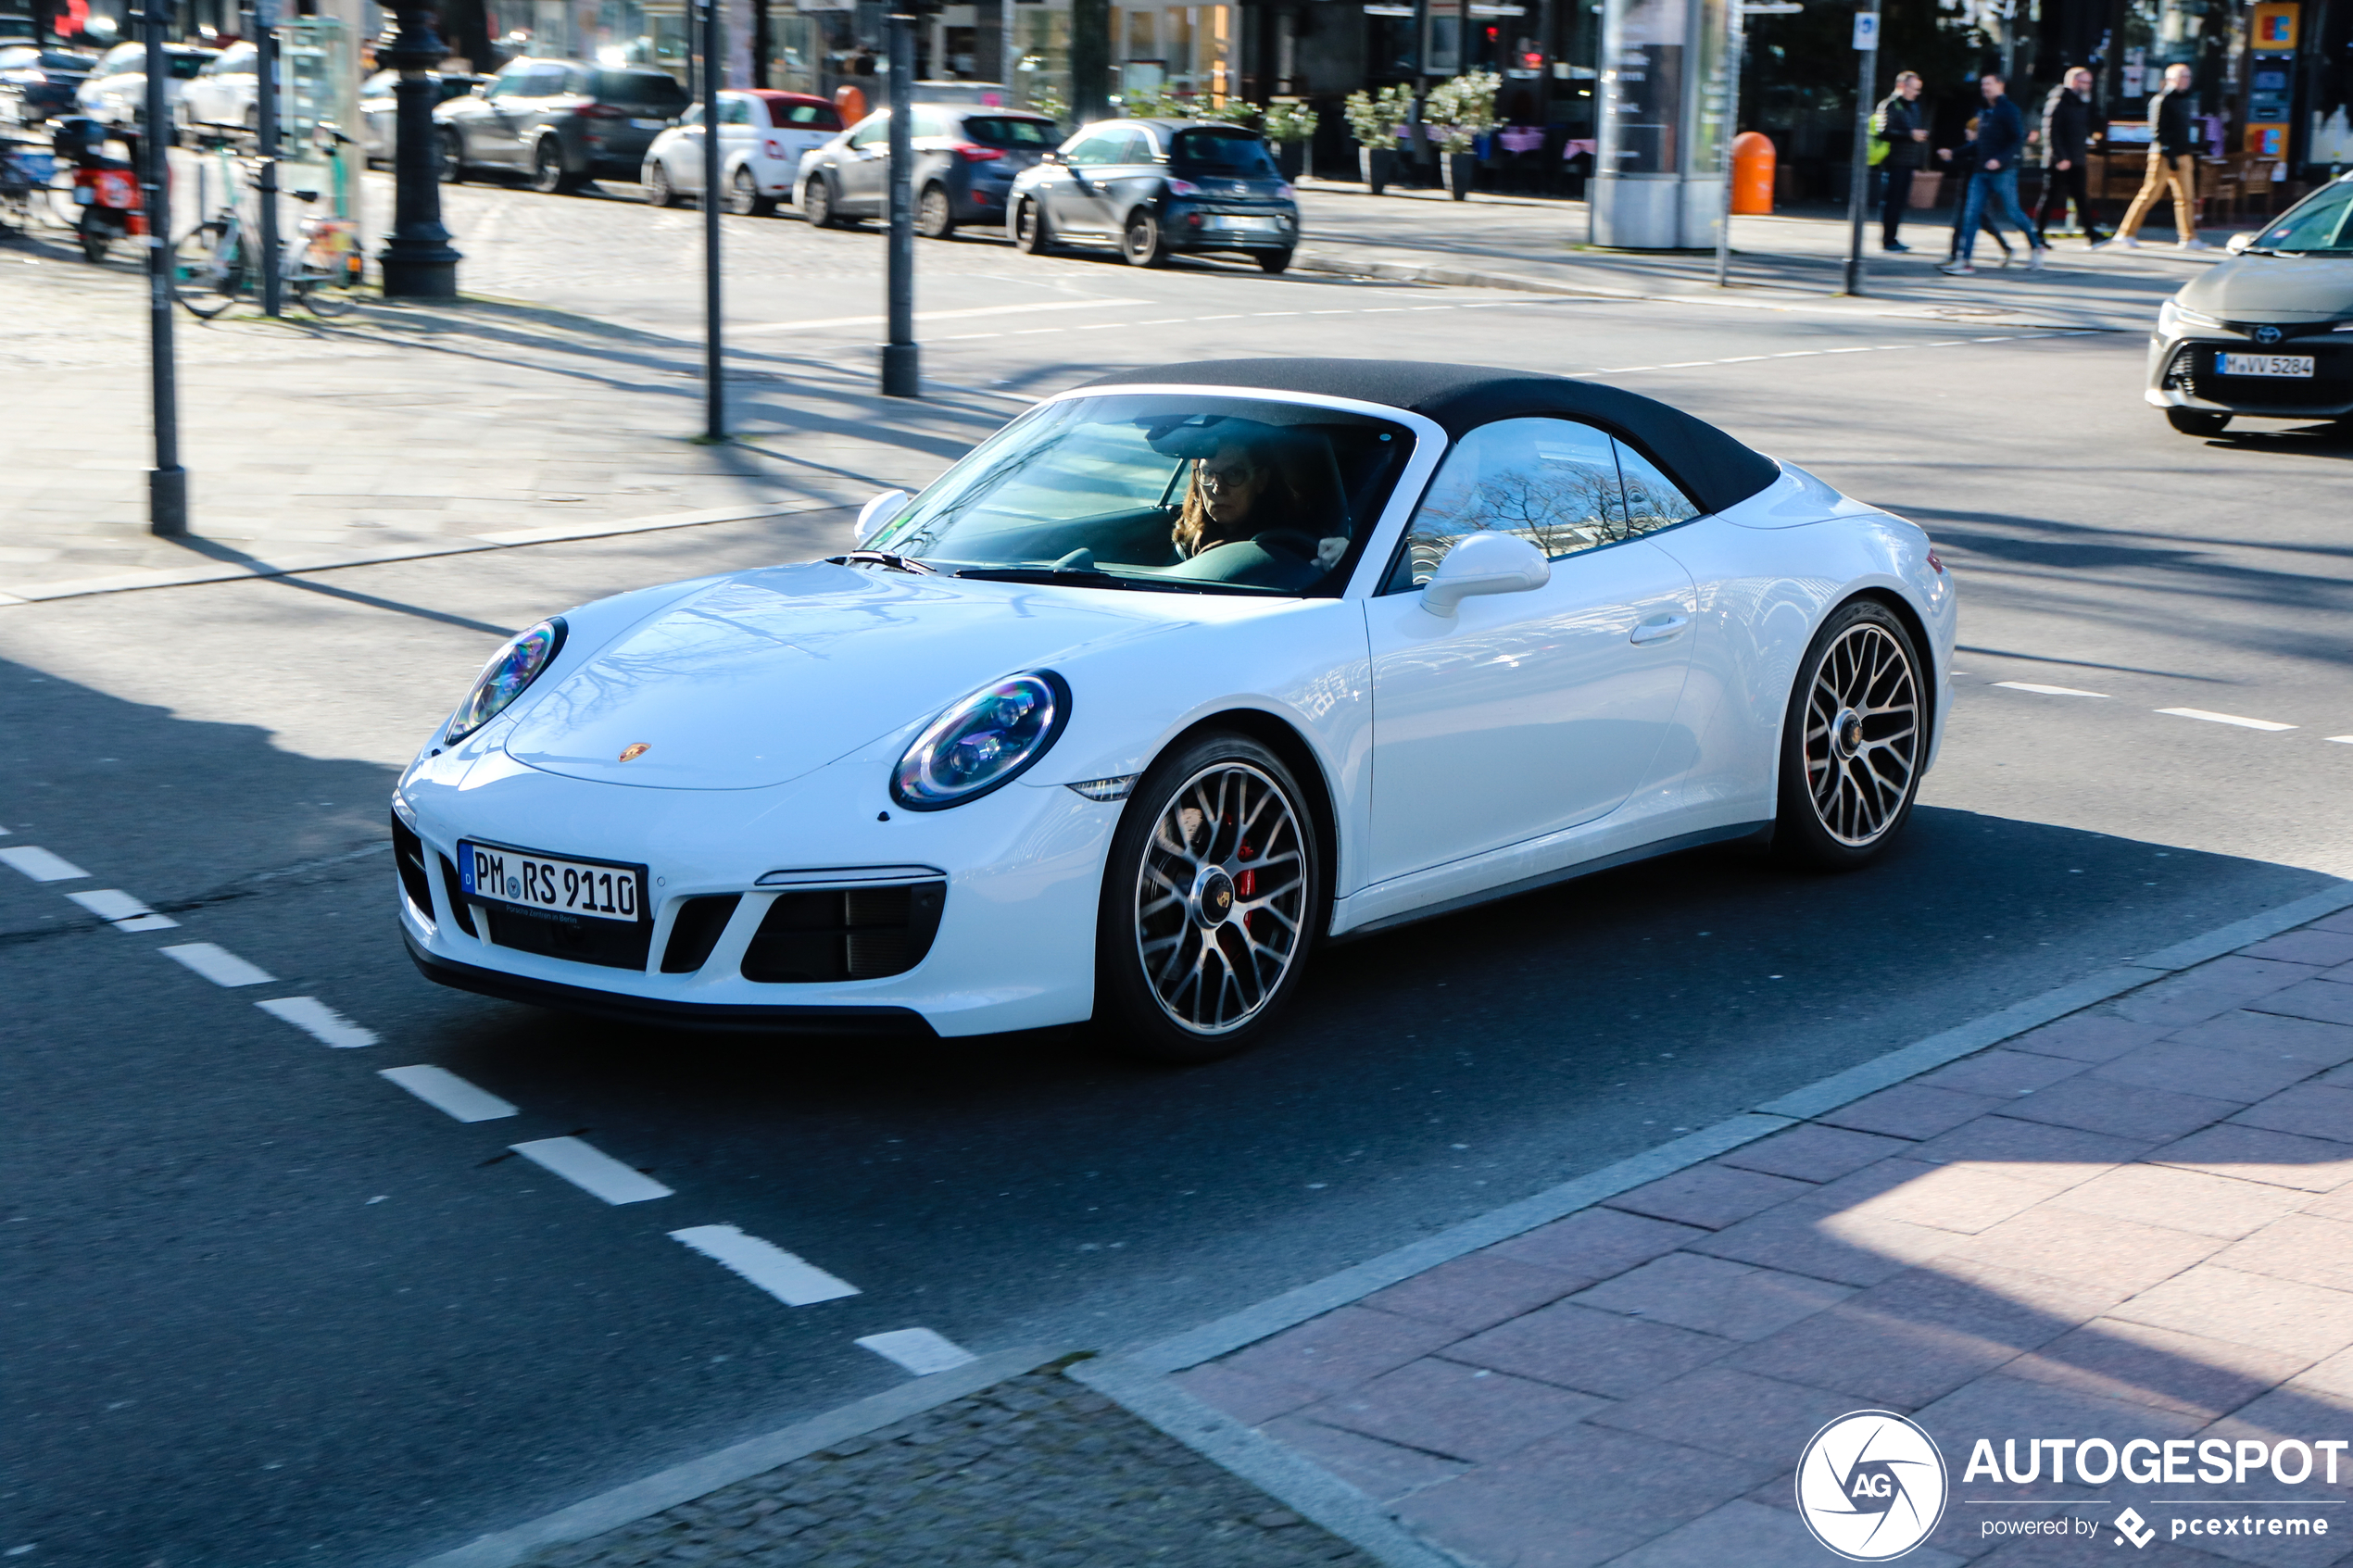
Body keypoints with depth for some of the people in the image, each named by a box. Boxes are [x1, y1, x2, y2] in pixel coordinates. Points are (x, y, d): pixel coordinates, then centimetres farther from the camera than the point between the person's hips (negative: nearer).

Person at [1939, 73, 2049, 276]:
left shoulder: (2009, 110, -7)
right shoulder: (1983, 112, 16)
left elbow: (2018, 141, -13)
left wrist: (2000, 160, -24)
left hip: (2003, 171, -7)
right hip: (1980, 172, 7)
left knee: (2012, 212, 0)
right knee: (1970, 213, -4)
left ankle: (2036, 247, 22)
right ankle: (1962, 260, -8)